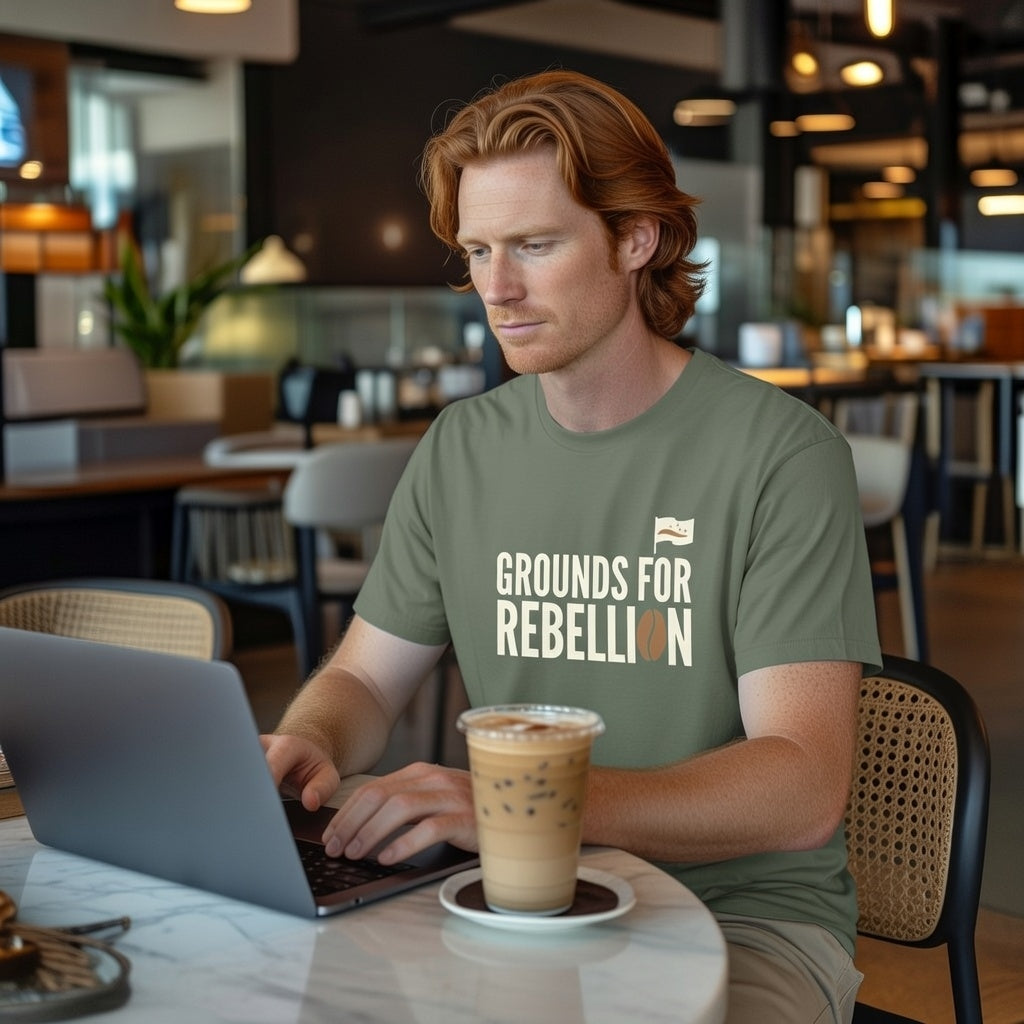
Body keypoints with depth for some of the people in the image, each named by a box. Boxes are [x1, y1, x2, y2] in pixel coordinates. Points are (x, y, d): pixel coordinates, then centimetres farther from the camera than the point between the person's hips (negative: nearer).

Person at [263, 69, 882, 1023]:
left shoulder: (779, 451, -12)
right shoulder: (460, 449, 6)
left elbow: (800, 788, -19)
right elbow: (362, 678, 13)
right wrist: (305, 746, -13)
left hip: (743, 918, -4)